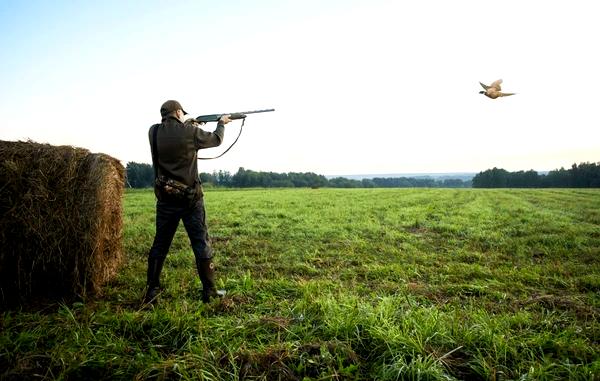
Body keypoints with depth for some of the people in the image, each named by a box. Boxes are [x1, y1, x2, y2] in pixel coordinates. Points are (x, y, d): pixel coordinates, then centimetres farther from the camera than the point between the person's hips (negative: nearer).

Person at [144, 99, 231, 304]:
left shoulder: (154, 132, 0)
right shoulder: (191, 131, -7)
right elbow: (216, 140, 9)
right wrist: (222, 123, 27)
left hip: (165, 199, 3)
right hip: (190, 198, -3)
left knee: (160, 244, 13)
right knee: (201, 244, 5)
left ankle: (152, 290, 18)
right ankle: (209, 290, 11)